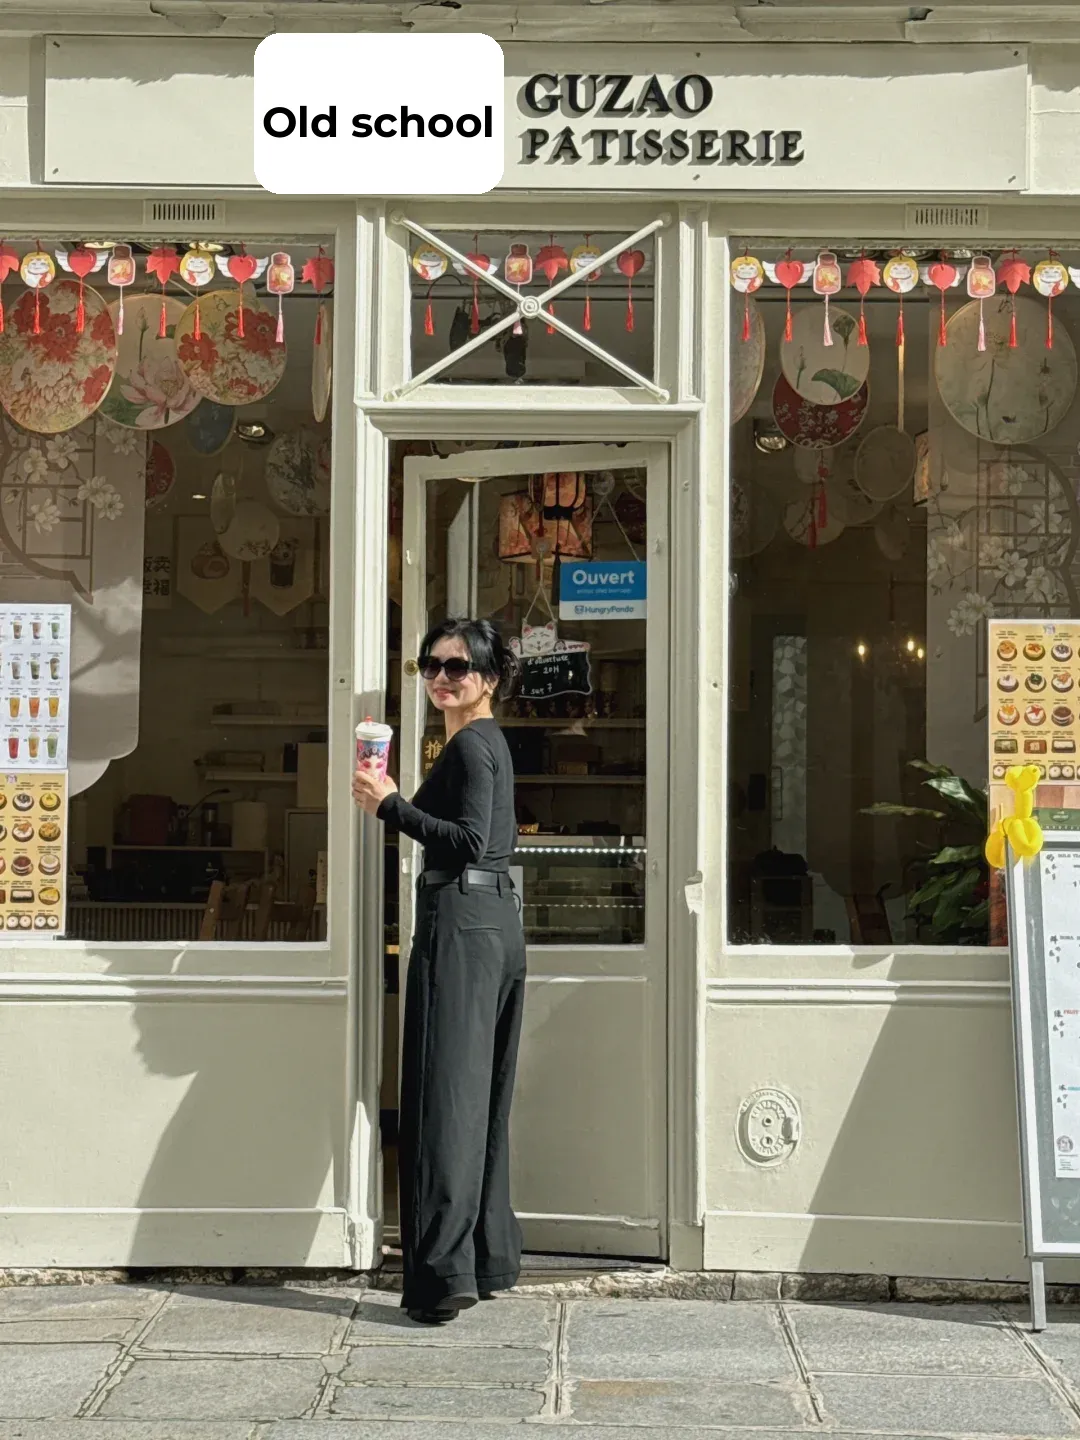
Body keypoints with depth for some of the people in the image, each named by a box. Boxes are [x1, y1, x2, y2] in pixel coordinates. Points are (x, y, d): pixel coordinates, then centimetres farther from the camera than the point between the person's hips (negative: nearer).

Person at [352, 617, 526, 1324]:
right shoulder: (491, 741, 20)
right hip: (499, 922, 10)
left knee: (444, 1097, -11)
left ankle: (444, 1275, -12)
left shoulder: (470, 744, -10)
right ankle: (490, 1259, 22)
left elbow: (470, 843, -20)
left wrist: (390, 805, -18)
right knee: (485, 1100, 14)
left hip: (461, 925, -10)